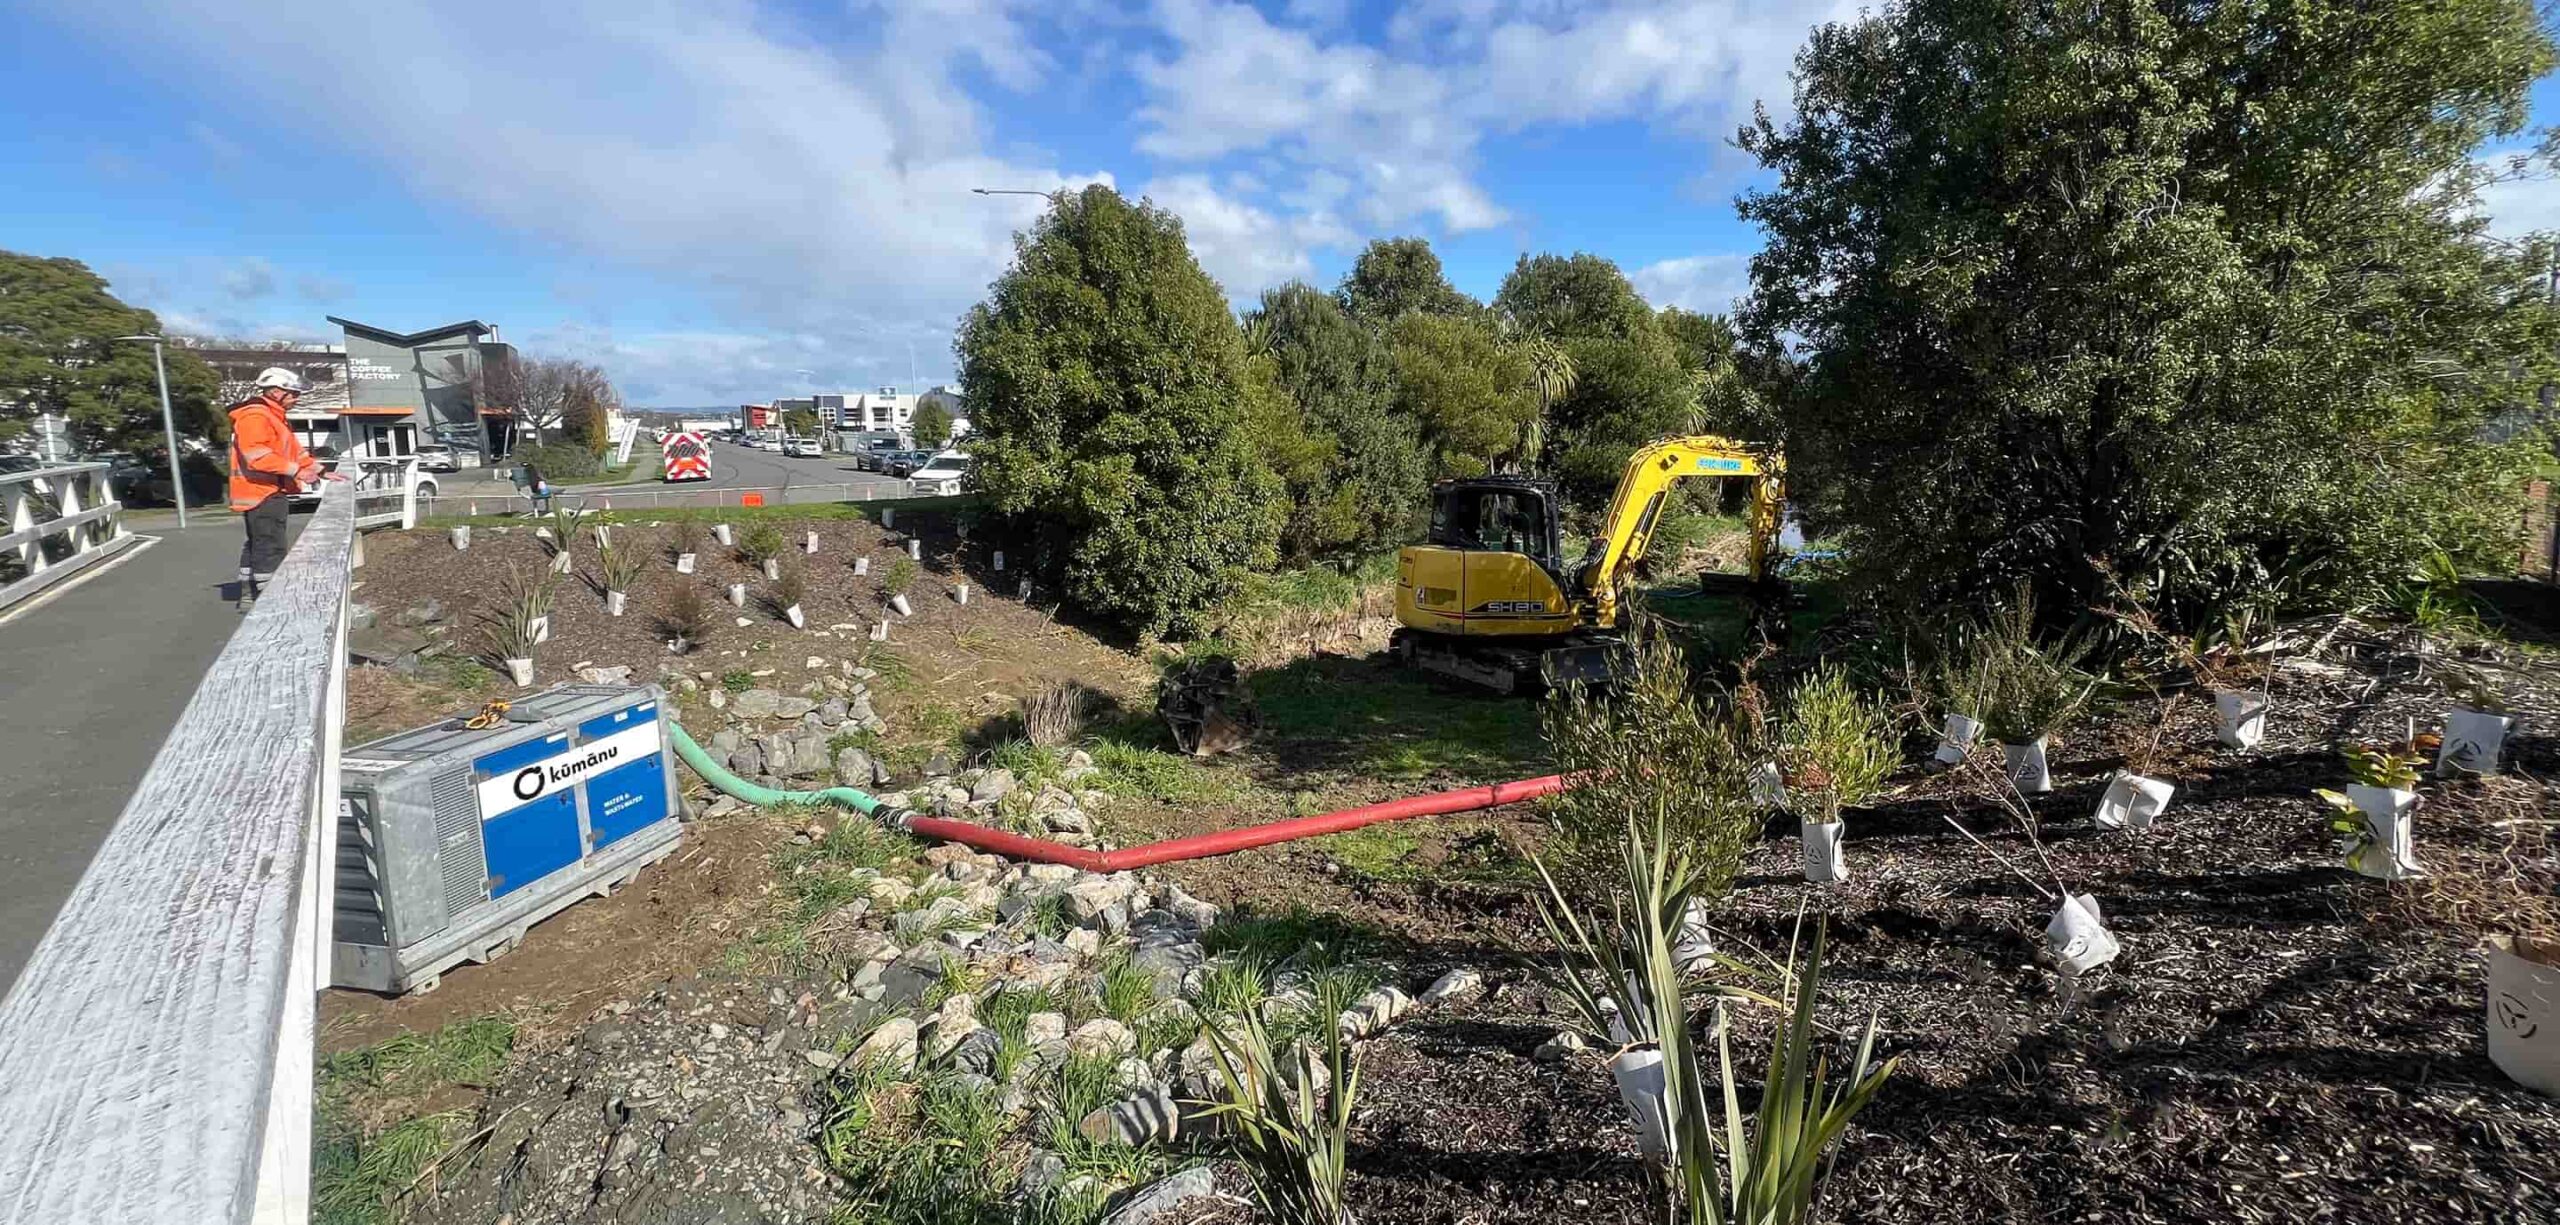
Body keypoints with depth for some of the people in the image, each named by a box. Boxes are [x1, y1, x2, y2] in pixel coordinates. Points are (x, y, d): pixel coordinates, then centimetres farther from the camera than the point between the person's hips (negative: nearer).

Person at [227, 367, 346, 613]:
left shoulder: (275, 418, 21)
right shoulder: (254, 416, -14)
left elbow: (294, 451, 26)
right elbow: (257, 454, -26)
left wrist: (321, 471, 18)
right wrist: (294, 470, -29)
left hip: (269, 493, 11)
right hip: (262, 493, -11)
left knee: (256, 545, 17)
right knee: (270, 547, -11)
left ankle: (249, 595, 25)